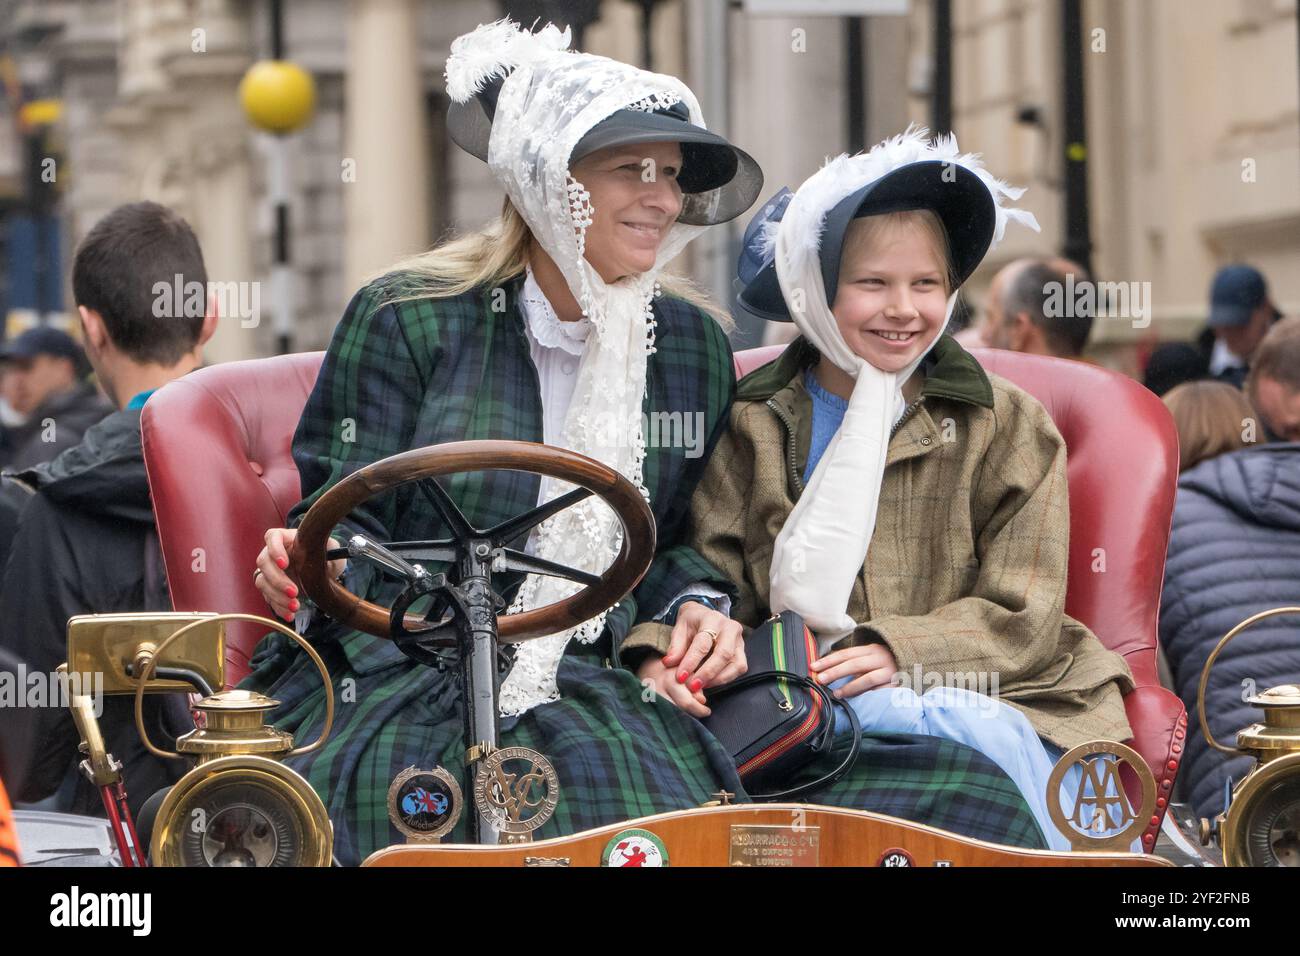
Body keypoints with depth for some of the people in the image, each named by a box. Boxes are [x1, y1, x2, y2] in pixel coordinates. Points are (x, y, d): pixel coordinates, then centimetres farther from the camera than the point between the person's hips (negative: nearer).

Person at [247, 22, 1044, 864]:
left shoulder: (694, 347, 14)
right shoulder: (407, 320, 2)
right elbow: (350, 520, 2)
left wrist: (693, 610, 1)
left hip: (594, 691, 4)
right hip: (402, 690, -4)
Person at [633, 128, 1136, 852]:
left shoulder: (1010, 428, 11)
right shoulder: (752, 427, 13)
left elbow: (1019, 617, 2)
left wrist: (900, 653, -17)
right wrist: (676, 641, -19)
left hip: (999, 702, 1)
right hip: (806, 709, -1)